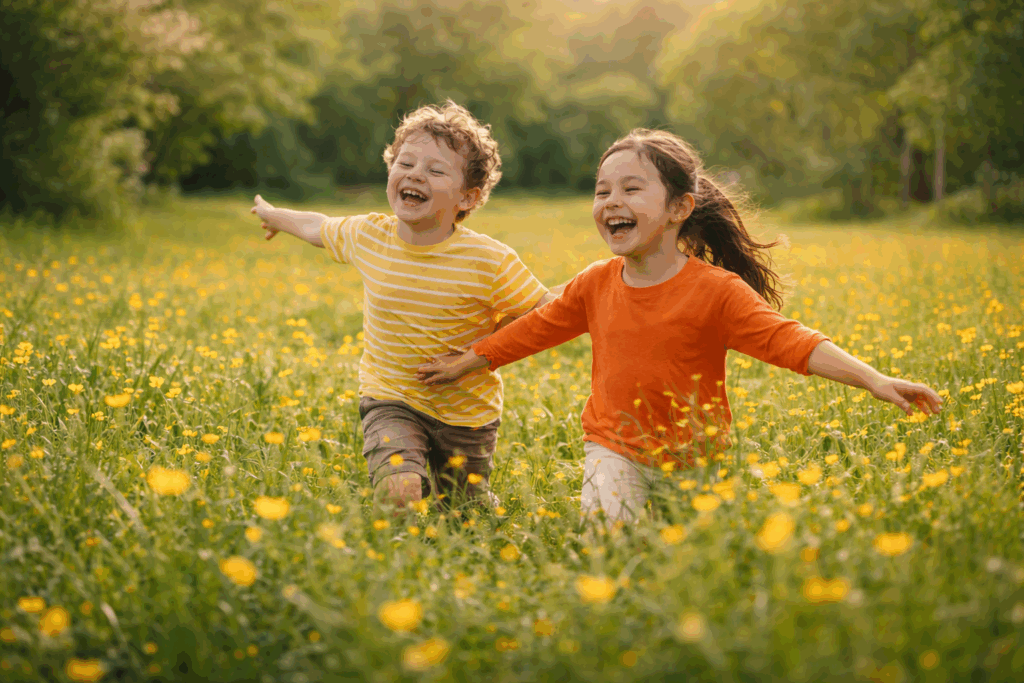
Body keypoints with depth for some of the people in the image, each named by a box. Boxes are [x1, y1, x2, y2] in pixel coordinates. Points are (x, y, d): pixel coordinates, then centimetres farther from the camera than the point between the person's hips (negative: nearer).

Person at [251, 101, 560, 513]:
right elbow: (317, 228, 14)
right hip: (392, 402, 0)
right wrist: (273, 215, 31)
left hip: (467, 414, 0)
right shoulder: (367, 236, -8)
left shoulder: (490, 262, -19)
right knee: (398, 496, -25)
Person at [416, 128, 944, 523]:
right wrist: (465, 363, 19)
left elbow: (788, 341, -21)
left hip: (693, 456, -1)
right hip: (616, 449, 1)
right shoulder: (596, 286, -1)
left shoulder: (716, 291, -15)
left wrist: (873, 379, -32)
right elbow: (536, 328, 12)